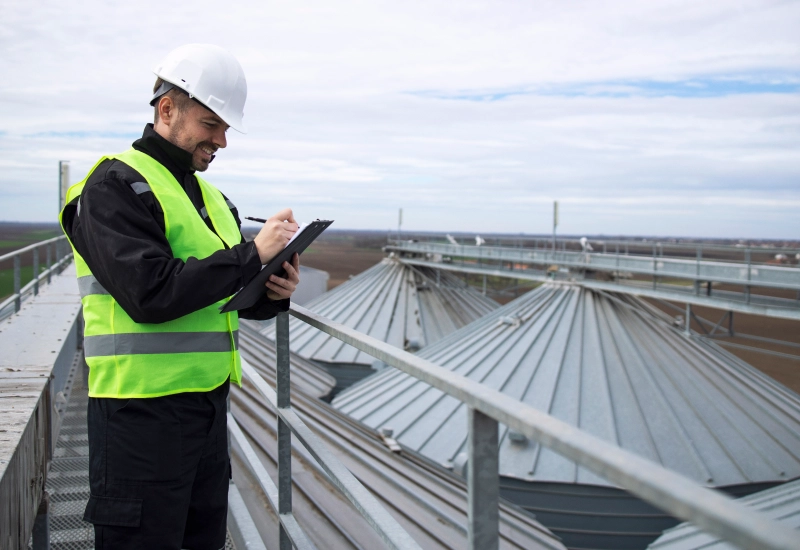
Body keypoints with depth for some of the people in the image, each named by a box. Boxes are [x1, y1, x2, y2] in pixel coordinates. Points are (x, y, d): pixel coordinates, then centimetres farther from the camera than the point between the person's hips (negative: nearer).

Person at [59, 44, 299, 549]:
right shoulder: (116, 186, -10)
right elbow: (151, 294, -23)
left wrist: (275, 293, -4)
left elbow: (231, 296, 19)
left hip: (208, 403, 8)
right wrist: (253, 253, -19)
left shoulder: (211, 197, 17)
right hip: (144, 408, -8)